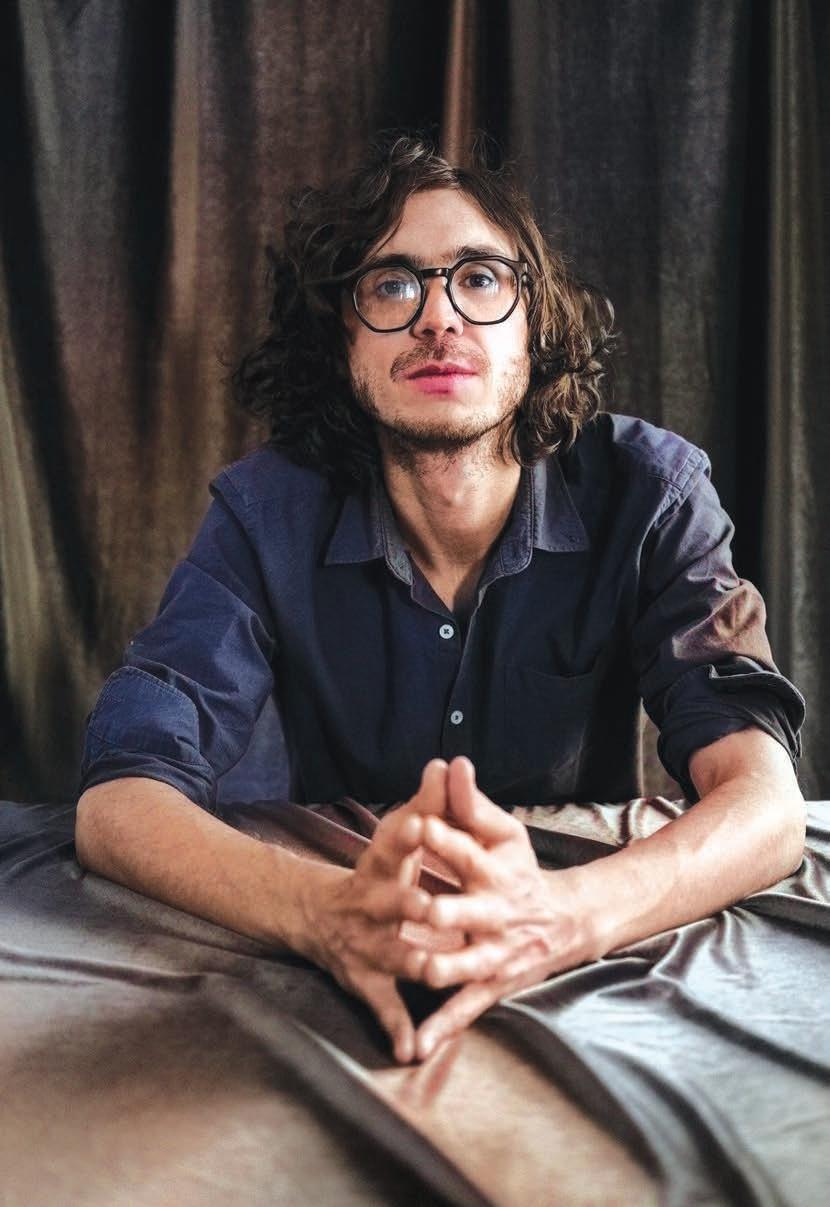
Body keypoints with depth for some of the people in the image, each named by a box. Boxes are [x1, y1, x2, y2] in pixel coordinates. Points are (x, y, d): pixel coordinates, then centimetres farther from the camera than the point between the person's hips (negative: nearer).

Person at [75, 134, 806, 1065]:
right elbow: (118, 799, -18)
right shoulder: (269, 512, -10)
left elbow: (766, 805, -20)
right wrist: (325, 913, -40)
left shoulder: (645, 491, -11)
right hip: (334, 994, 0)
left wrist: (564, 916, -42)